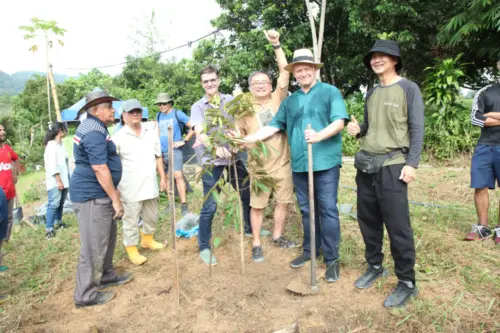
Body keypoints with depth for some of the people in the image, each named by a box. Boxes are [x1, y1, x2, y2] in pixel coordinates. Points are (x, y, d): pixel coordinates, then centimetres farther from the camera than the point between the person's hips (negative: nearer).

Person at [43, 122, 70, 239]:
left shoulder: (60, 144, 13)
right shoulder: (51, 145, -12)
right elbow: (52, 166, -17)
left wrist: (65, 179, 13)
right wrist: (58, 181, -18)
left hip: (64, 179, 8)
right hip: (55, 181, -8)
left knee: (61, 203, 16)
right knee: (54, 204, -8)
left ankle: (57, 222, 30)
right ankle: (49, 229, -4)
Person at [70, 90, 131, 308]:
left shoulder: (93, 127, 14)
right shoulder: (94, 133, -21)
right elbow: (100, 169, -25)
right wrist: (116, 199, -21)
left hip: (97, 193, 11)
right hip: (91, 195, -11)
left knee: (108, 236, 21)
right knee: (94, 245, -2)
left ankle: (106, 276, 36)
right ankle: (86, 295, 10)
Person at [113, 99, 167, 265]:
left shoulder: (151, 131, 6)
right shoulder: (118, 137, -9)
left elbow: (158, 156, 11)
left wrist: (163, 178, 10)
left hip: (151, 185, 5)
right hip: (130, 188, -5)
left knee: (151, 217, 20)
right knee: (131, 221, 5)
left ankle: (147, 240, 42)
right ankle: (132, 250, 20)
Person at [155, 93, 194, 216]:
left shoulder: (178, 114, -5)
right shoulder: (158, 116, 12)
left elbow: (193, 127, -8)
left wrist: (184, 141, -11)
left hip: (174, 150, -6)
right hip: (161, 151, 6)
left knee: (178, 176, -14)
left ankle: (184, 205, -12)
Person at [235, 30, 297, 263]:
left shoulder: (278, 99, 2)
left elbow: (285, 73, -8)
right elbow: (238, 135, 7)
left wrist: (276, 45, -15)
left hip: (282, 162, 2)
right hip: (259, 165, -1)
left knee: (283, 201, 12)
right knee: (257, 205, 6)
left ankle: (277, 236, 32)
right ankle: (256, 244, 21)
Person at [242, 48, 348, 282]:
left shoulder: (330, 92, 1)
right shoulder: (290, 101, 15)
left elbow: (339, 121, -11)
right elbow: (272, 127, 11)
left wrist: (319, 136, -29)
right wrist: (246, 139, 1)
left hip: (325, 162, -5)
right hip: (299, 164, 5)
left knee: (328, 210, -1)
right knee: (306, 210, 14)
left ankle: (332, 258, 11)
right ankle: (310, 250, 29)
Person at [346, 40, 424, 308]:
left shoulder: (408, 89, -1)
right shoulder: (371, 93, 16)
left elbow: (417, 129, -6)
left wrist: (412, 163, -15)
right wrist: (357, 129, -1)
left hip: (391, 165, -6)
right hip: (365, 164, 6)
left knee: (397, 225, -4)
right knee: (367, 219, 12)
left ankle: (407, 282, 10)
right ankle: (374, 266, 29)